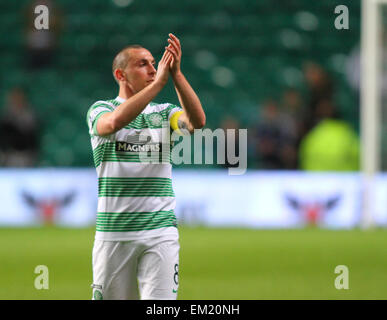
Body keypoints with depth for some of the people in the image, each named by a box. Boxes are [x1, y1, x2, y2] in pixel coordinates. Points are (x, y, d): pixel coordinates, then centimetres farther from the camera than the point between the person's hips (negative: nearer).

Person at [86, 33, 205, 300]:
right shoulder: (100, 110, 3)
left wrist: (176, 73, -20)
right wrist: (159, 82, -24)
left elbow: (197, 122, -11)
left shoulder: (164, 113, 11)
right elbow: (114, 122, -22)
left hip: (160, 231, 1)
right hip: (113, 231, -1)